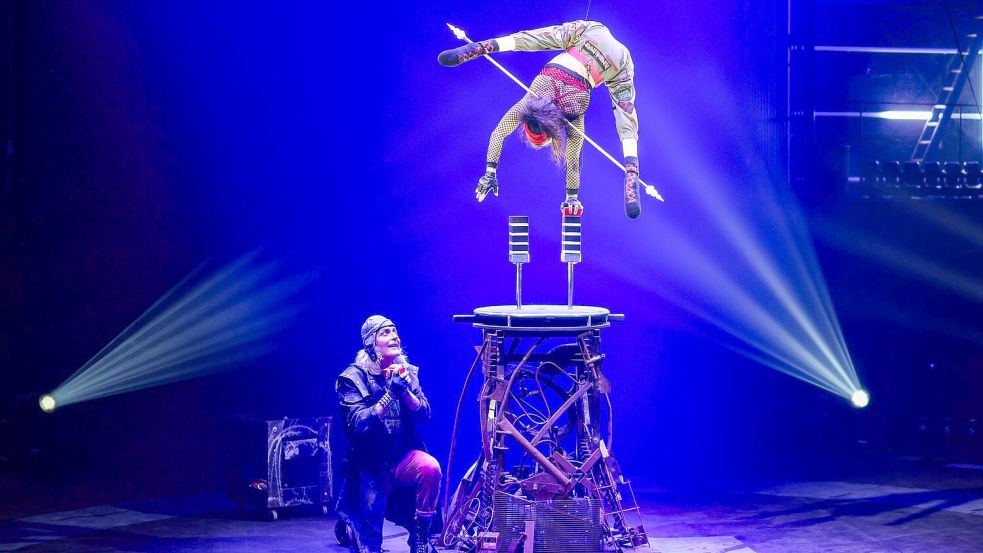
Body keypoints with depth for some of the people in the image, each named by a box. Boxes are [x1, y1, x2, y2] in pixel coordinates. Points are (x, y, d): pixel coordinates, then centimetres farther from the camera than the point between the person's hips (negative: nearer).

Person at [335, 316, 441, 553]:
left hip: (404, 457, 3)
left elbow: (424, 414, -5)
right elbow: (358, 424, -19)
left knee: (430, 468, -32)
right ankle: (347, 525, 35)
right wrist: (389, 394, -30)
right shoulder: (354, 377, -9)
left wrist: (405, 391, -23)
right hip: (371, 466, -3)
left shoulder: (406, 372, 3)